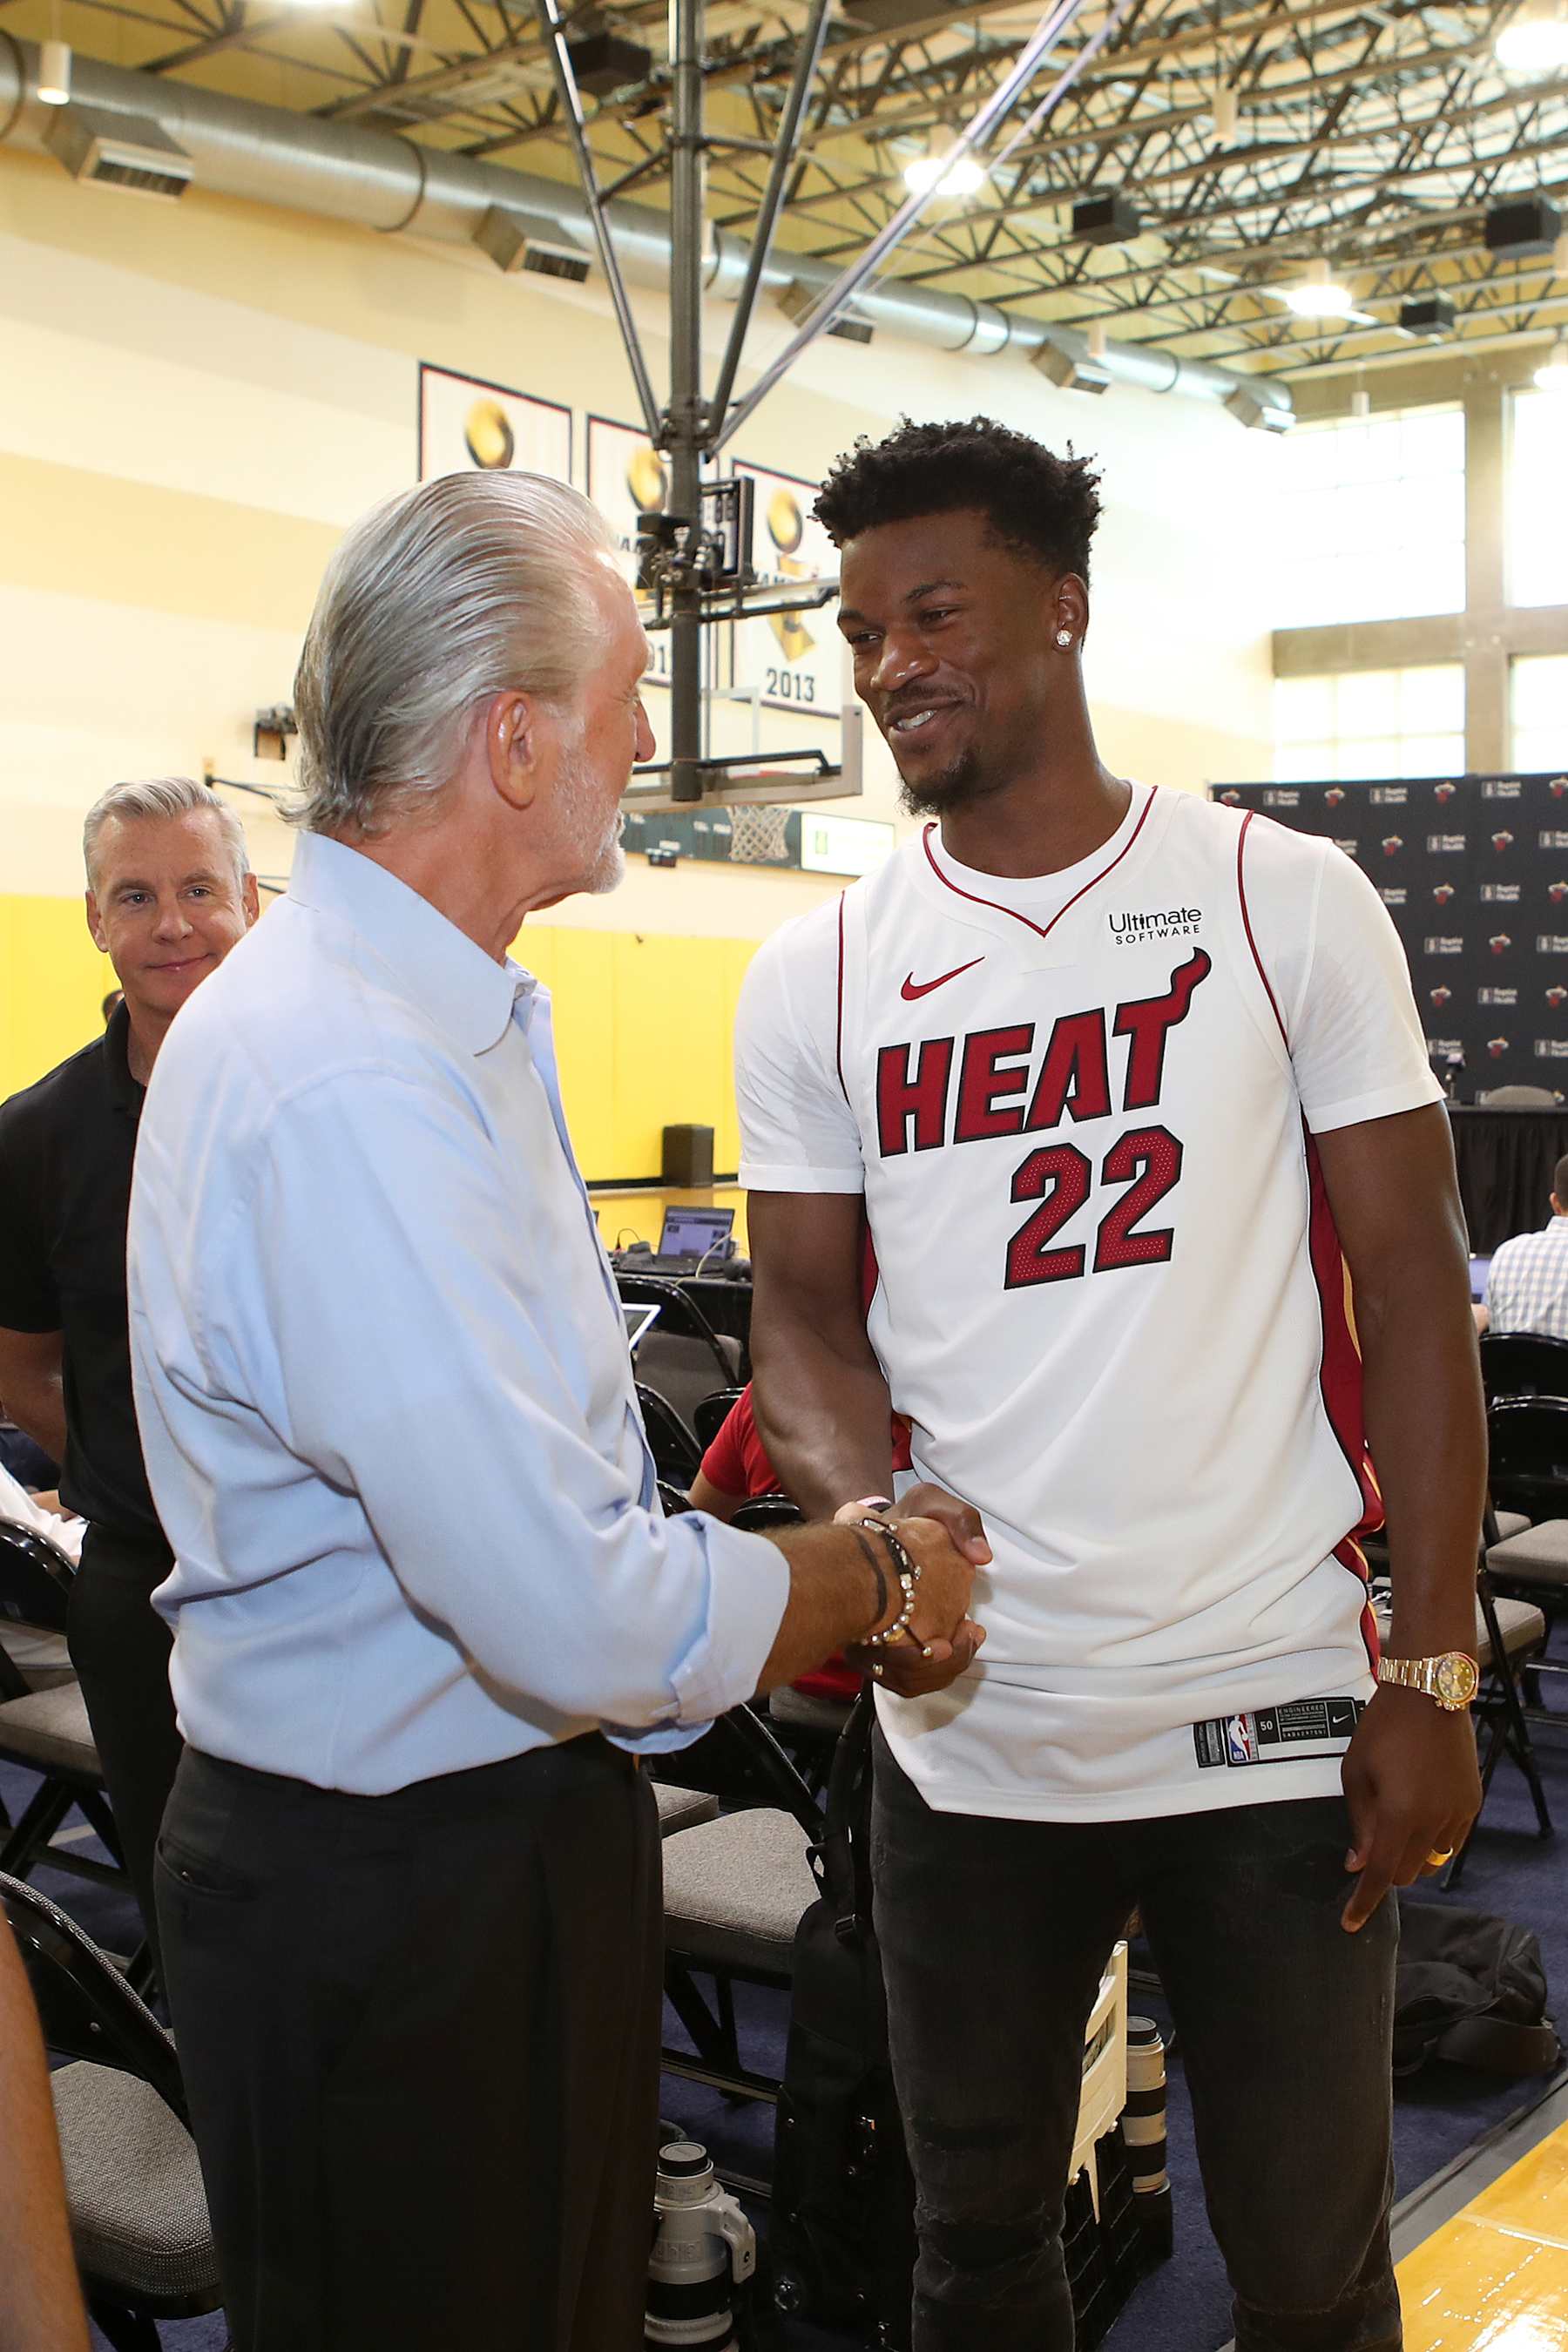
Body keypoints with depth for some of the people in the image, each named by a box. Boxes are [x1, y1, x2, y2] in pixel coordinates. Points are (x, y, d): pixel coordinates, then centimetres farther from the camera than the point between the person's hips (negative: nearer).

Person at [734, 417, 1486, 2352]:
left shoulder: (1286, 901, -2)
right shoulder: (816, 976, 3)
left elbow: (1413, 1285, -2)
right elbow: (805, 1311, 5)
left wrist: (1432, 1674, -7)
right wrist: (864, 1516, -18)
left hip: (1277, 1719, -2)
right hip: (963, 1721, 2)